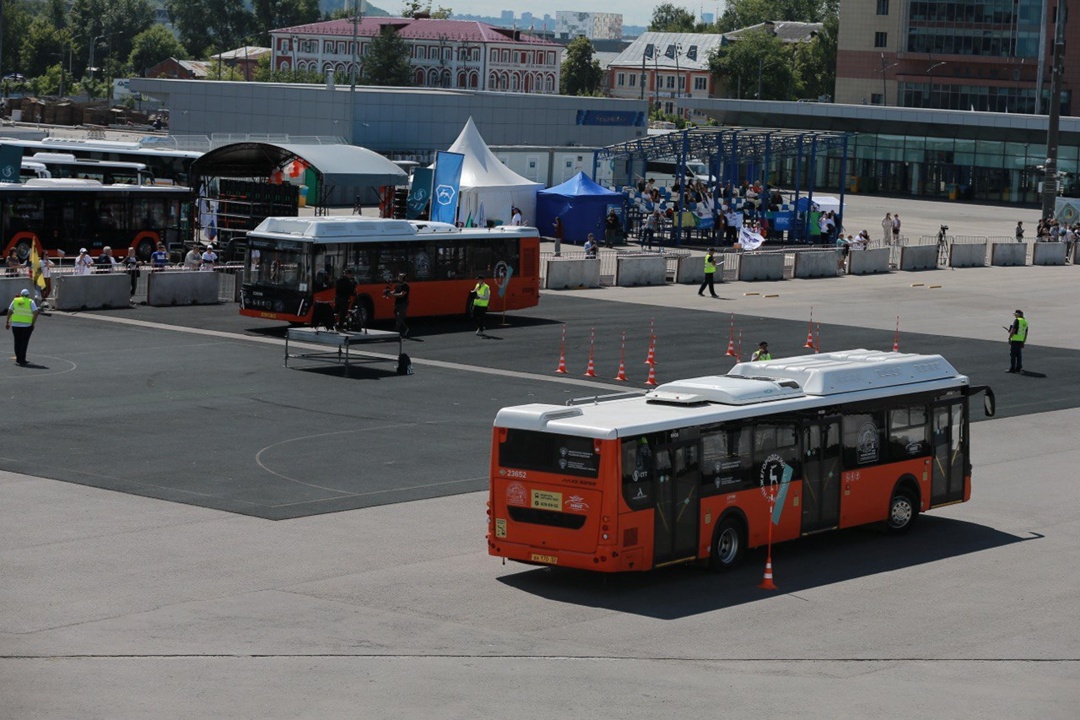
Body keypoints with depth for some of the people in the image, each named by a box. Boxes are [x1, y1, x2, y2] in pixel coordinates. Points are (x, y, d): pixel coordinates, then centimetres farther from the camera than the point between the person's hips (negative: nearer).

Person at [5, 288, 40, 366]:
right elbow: (36, 313, -9)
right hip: (27, 325, -3)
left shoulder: (15, 300, 7)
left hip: (15, 324, 3)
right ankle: (22, 360, -3)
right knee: (24, 343, 1)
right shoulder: (31, 302, 0)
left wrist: (7, 322, 9)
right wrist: (33, 324, -3)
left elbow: (9, 312, 4)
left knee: (17, 342, 14)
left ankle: (18, 359, 19)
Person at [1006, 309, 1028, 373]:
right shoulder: (1025, 322, 13)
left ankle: (1012, 368, -4)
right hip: (1021, 341, 8)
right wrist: (1023, 342, 20)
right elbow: (1026, 333, 16)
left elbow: (1013, 330, -16)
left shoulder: (1017, 320, -10)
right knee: (1019, 354, 13)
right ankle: (1018, 368, 14)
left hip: (1015, 340, -8)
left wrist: (1009, 338, -10)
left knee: (1013, 354, -4)